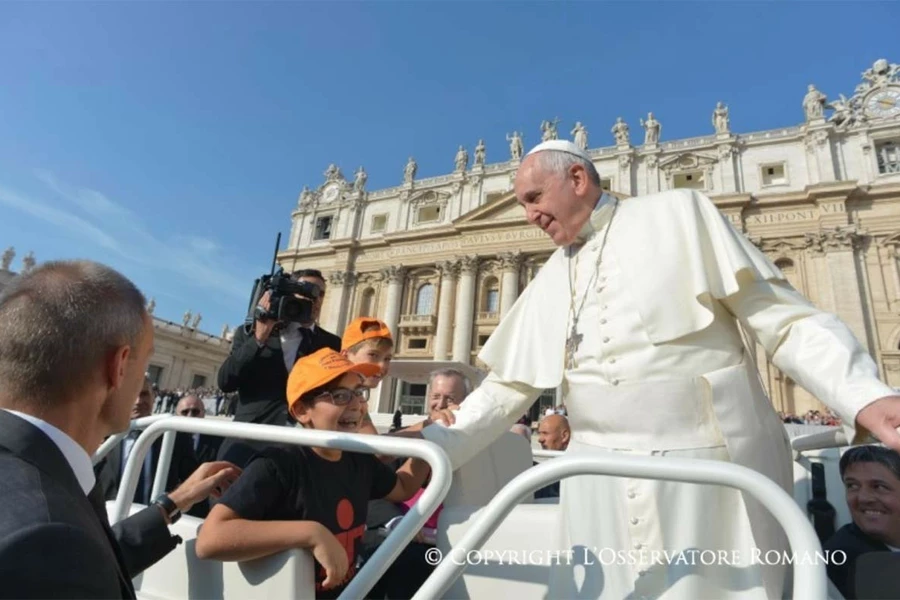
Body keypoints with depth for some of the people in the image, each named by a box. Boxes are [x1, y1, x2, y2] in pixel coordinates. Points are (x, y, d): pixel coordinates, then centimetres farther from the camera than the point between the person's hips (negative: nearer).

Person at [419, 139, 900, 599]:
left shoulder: (680, 214, 2)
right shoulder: (548, 282, 13)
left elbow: (785, 318, -2)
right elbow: (508, 385, 13)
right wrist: (435, 446, 5)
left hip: (708, 467, -3)